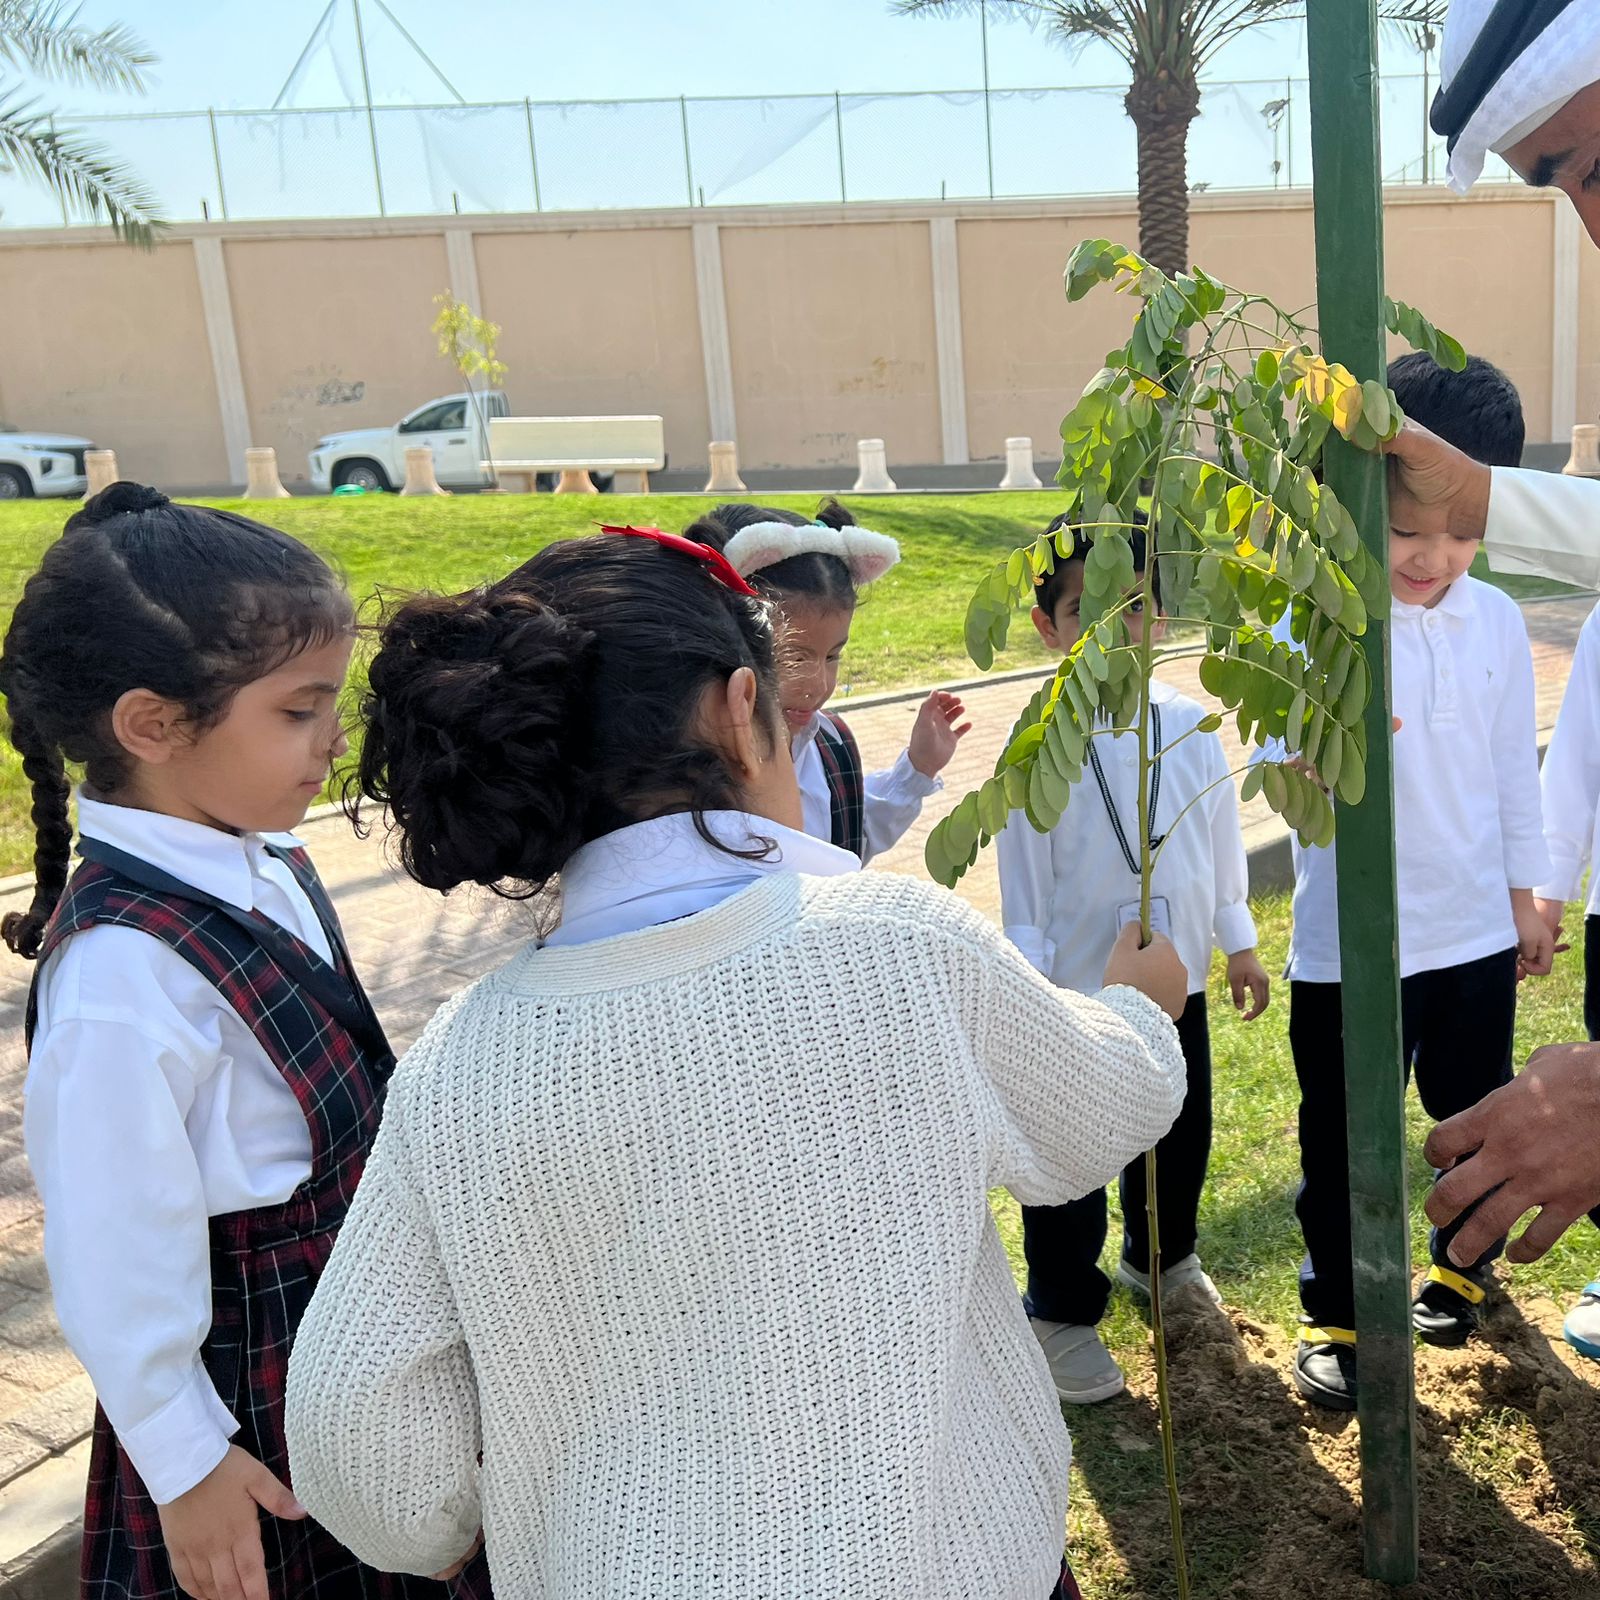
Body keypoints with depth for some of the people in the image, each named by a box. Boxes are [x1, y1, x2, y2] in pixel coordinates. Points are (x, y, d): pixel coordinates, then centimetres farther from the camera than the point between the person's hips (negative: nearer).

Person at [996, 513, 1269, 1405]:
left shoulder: (1190, 726, -5)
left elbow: (1222, 839, 7)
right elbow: (1025, 881, -10)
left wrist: (1241, 945, 13)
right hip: (1079, 994, -4)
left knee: (1181, 1135, 22)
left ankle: (1162, 1257, 50)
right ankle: (1063, 1312, 30)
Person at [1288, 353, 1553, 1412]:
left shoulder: (1497, 621, -2)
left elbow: (1514, 763, 9)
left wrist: (1526, 889, 13)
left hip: (1475, 929, 4)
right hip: (1348, 944, -4)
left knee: (1477, 1116, 21)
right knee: (1343, 1141, 10)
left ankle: (1465, 1263, 48)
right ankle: (1336, 1312, 31)